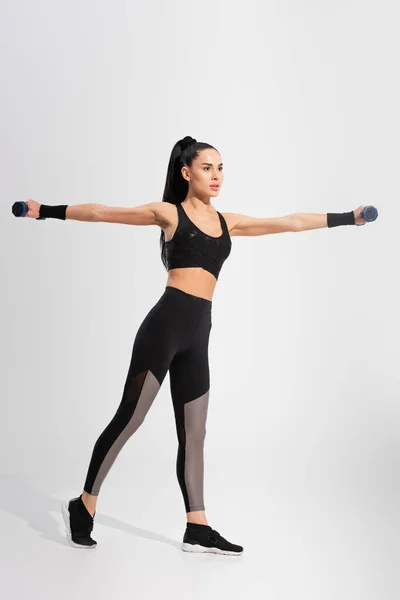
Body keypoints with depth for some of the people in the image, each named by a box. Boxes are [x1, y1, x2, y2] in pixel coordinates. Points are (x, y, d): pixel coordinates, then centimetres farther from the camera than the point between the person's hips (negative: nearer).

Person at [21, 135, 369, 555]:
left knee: (193, 434, 8)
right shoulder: (169, 213, 4)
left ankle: (197, 529, 14)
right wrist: (46, 211, -3)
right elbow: (101, 213, 2)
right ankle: (83, 506, 10)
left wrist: (347, 218, 25)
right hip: (167, 323, -6)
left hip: (198, 333, 6)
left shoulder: (228, 222, 17)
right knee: (130, 417, -4)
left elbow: (290, 222, 21)